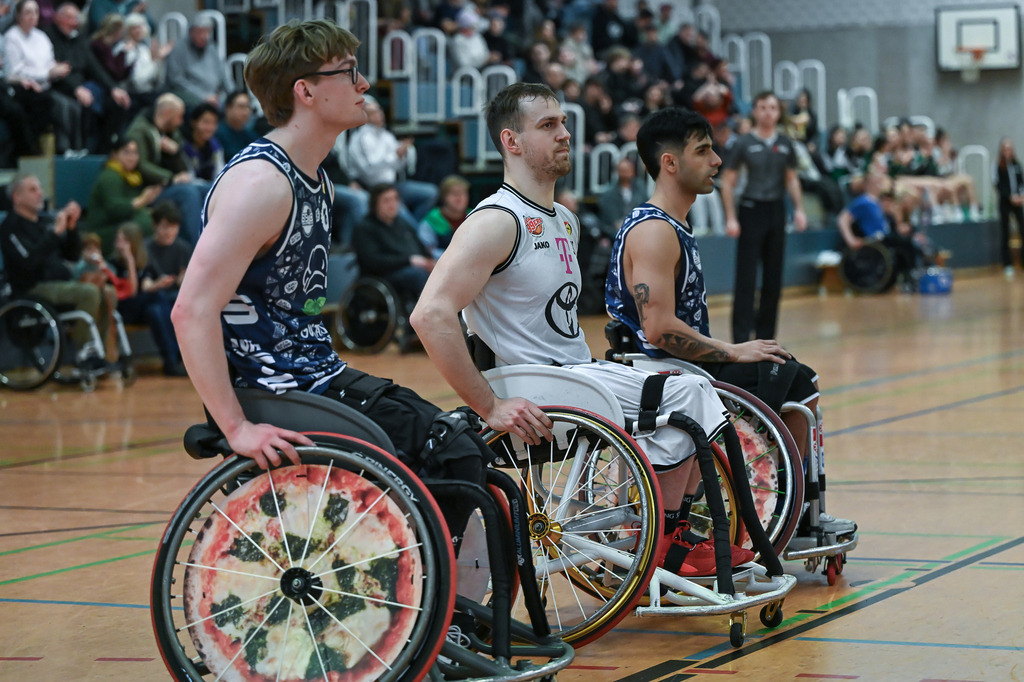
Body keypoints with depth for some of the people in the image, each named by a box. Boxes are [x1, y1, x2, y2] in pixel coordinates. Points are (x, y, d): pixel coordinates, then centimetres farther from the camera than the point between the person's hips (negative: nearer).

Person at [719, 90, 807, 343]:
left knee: (774, 277, 6)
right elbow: (727, 182, -3)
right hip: (751, 209, -4)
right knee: (746, 278, -7)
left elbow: (792, 178, 16)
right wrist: (730, 218, -10)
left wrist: (799, 208, 3)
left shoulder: (785, 144, 7)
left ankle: (765, 334, 16)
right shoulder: (744, 144, -4)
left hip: (776, 210, 4)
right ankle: (741, 338, -6)